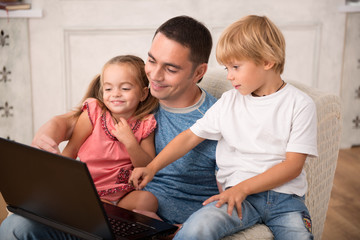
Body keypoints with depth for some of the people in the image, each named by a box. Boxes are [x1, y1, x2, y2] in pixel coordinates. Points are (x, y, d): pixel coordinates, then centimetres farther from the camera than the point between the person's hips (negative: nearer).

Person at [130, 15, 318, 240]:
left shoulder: (300, 104, -1)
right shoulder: (229, 101, 10)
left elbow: (293, 165, -6)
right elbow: (190, 136, 12)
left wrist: (243, 187, -14)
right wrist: (152, 167, 1)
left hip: (286, 197, 0)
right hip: (239, 195, 1)